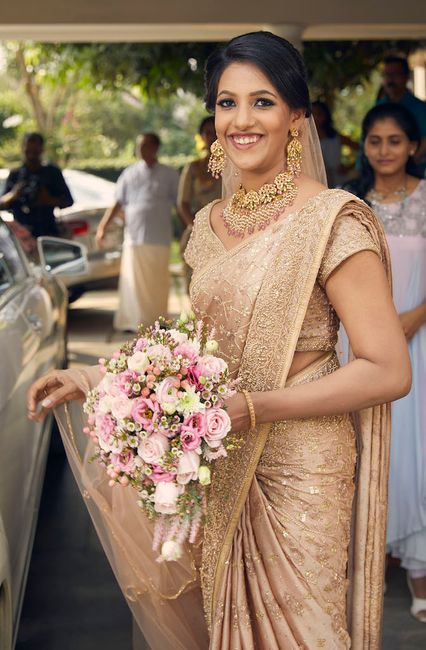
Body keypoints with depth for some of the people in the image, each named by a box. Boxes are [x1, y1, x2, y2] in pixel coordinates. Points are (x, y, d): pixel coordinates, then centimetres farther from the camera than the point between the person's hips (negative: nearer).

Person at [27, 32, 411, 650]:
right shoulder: (212, 221, 6)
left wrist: (248, 408, -24)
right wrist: (94, 379, 6)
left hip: (298, 473, -6)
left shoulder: (332, 220, -15)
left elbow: (389, 371, -18)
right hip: (222, 469, 6)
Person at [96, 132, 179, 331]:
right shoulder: (130, 173, 10)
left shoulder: (169, 175, 6)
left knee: (157, 283, 3)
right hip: (134, 237, 1)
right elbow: (117, 204, 8)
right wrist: (102, 227, -2)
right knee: (133, 282, -3)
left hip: (159, 239, -1)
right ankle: (134, 321, 4)